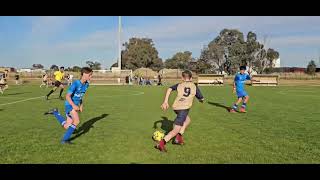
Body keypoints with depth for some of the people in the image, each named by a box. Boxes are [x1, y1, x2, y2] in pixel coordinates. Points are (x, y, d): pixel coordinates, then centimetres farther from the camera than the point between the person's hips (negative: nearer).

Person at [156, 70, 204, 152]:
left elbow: (169, 89, -2)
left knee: (187, 120, 31)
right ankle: (162, 143, -19)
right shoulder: (195, 87, 14)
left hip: (176, 107, 5)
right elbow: (202, 99, 19)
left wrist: (165, 101, -4)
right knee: (176, 130, -3)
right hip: (184, 108, -4)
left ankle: (179, 137, 21)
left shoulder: (179, 85, 16)